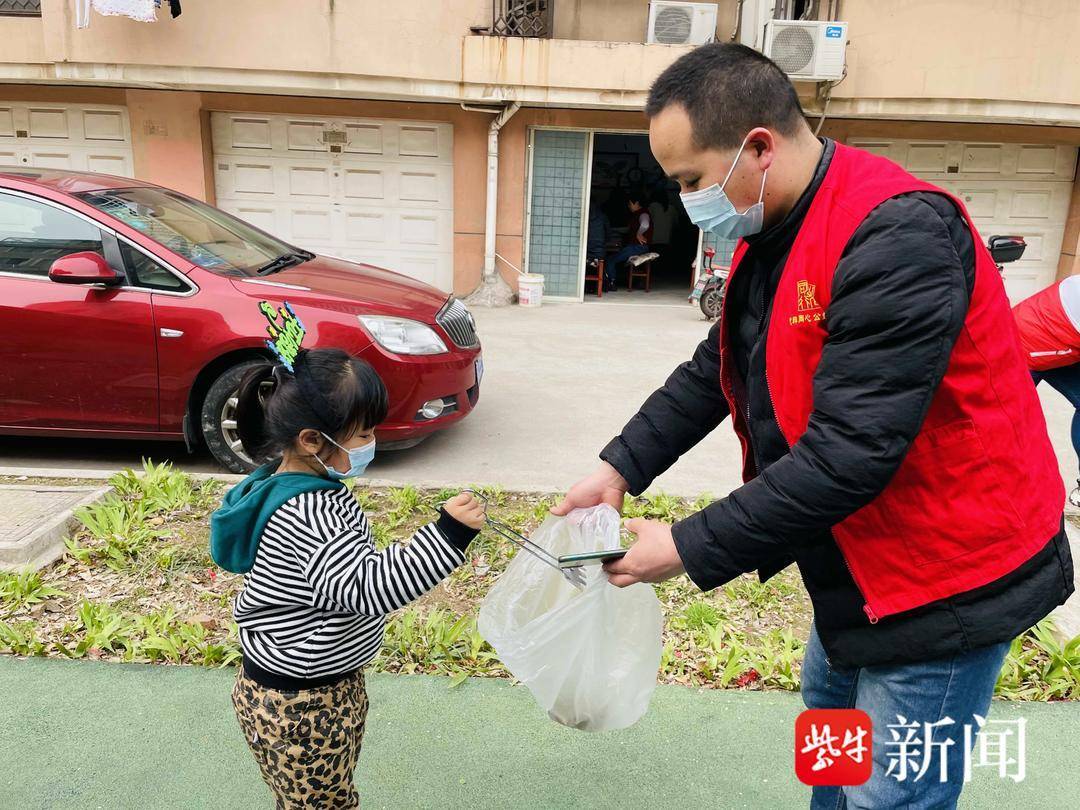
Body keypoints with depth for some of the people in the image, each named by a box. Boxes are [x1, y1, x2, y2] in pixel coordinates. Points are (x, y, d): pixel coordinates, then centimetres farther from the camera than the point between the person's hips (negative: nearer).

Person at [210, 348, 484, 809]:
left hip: (322, 686, 9)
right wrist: (448, 534, -40)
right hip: (298, 707, -9)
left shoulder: (301, 491, 1)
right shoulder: (308, 515, -32)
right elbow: (370, 588, -37)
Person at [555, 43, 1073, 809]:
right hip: (862, 561, 9)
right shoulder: (773, 233, 2)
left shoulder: (895, 235, -28)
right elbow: (714, 372, 6)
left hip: (948, 572, -9)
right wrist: (620, 466, -4)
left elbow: (848, 456, -32)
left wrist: (689, 548, -24)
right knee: (829, 717, 26)